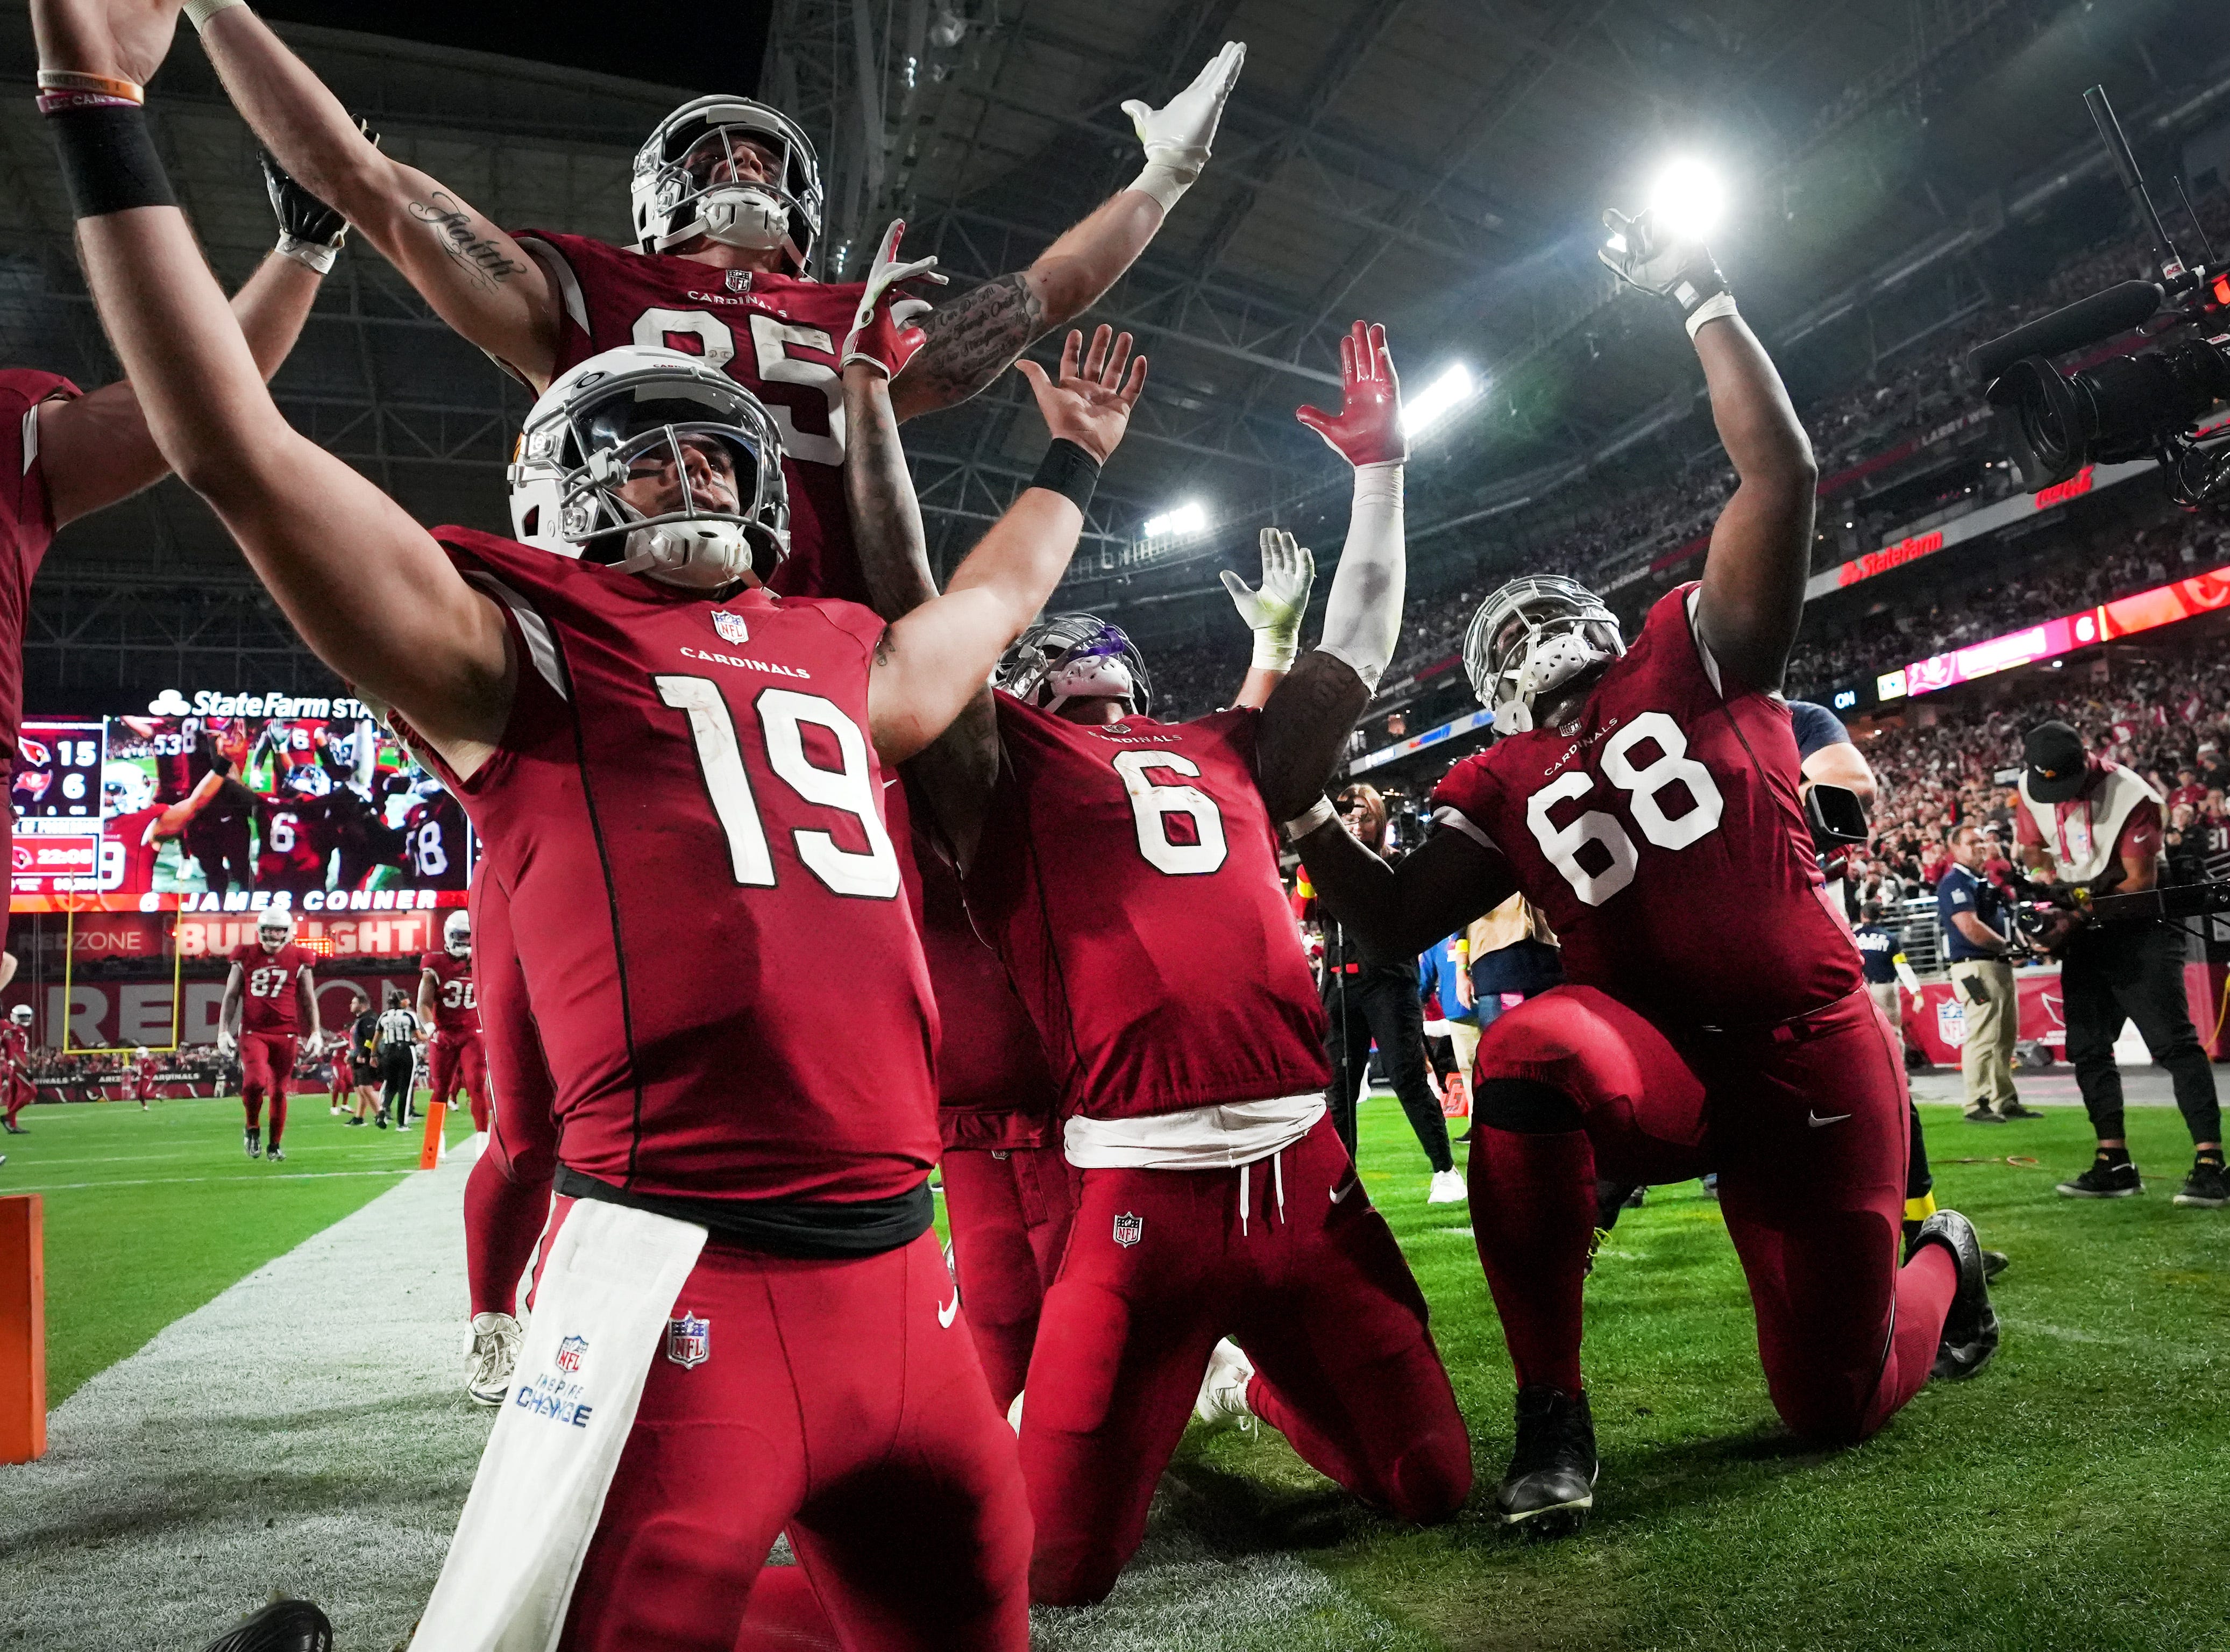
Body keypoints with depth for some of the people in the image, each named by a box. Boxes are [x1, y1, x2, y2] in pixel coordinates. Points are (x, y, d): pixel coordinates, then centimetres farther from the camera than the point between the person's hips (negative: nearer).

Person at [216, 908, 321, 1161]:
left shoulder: (299, 959, 5)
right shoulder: (246, 957, 6)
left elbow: (309, 999, 10)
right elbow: (231, 996, 10)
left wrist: (315, 1032, 3)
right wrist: (223, 1031, 3)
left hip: (285, 1034, 1)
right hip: (253, 1032, -1)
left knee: (278, 1091, 4)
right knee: (255, 1081, -20)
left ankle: (275, 1145, 19)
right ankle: (253, 1129, 7)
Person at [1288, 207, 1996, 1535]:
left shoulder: (1693, 657, 1)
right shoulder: (1501, 789, 10)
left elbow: (1781, 471, -10)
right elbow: (1398, 926, 2)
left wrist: (1703, 299, -6)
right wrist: (1304, 809, -6)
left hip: (1810, 1055, -1)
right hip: (1660, 1064, 2)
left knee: (1838, 1405, 6)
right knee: (1531, 1051, -36)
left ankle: (1942, 1260, 43)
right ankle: (1552, 1412, -20)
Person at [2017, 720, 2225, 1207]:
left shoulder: (2128, 794, -22)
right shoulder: (2032, 789, -5)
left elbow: (2141, 882, -20)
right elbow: (2032, 848, 11)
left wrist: (2075, 920, -25)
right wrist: (2052, 875, -10)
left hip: (2139, 926, -6)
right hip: (2084, 933, 6)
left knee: (2174, 1042, -11)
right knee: (2087, 1049, 7)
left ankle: (2210, 1166, -11)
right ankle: (2115, 1164, 15)